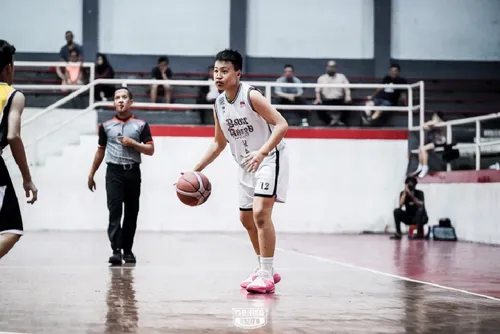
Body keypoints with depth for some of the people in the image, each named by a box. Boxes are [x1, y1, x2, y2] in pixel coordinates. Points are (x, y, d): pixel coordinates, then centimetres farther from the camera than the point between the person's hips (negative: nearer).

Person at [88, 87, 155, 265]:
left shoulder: (141, 125, 6)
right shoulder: (106, 126, 9)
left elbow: (150, 150, 4)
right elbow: (100, 151, 16)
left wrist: (133, 143, -11)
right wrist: (91, 174, 15)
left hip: (133, 172, 1)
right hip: (114, 171, -1)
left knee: (131, 213, 5)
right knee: (115, 211, -13)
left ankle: (127, 250, 17)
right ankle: (116, 251, -18)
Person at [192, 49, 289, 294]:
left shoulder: (251, 95, -19)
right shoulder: (218, 105, 2)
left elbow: (281, 124, -25)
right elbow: (219, 143, 15)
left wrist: (262, 152, -37)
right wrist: (196, 170, 11)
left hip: (269, 159, -8)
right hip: (246, 165, 8)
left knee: (261, 213, -21)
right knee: (246, 219, 14)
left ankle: (266, 276, -16)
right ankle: (265, 270, 29)